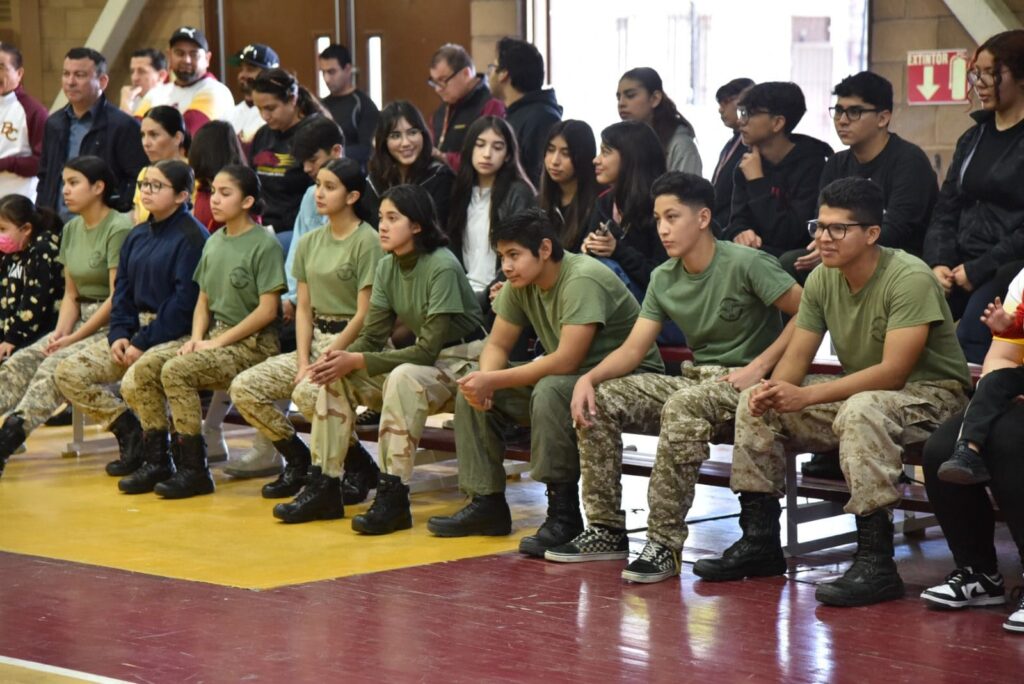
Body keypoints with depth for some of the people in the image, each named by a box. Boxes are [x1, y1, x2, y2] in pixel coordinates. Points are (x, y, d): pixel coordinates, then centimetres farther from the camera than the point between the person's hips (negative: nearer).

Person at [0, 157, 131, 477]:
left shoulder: (118, 229, -12)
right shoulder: (72, 229, 13)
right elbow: (71, 294, 14)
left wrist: (74, 338, -16)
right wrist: (60, 331, -5)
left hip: (112, 325, -8)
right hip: (81, 321, 8)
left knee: (57, 366, -30)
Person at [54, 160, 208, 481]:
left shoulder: (191, 236, -12)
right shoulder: (138, 235, 14)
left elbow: (185, 302, -18)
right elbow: (122, 289, 15)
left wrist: (143, 343, -19)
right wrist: (119, 334, -3)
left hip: (175, 333, -9)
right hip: (136, 330, 9)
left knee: (135, 380, -35)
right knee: (69, 373, -3)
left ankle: (159, 458, -13)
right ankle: (130, 434, 5)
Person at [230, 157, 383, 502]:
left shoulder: (366, 241, -9)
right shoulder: (308, 243, 12)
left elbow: (364, 314, -13)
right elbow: (304, 308, 10)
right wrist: (302, 361, -5)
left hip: (353, 344, -7)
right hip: (315, 341, 7)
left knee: (308, 392, -34)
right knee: (244, 388, -9)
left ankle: (360, 465, -11)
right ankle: (298, 460, 9)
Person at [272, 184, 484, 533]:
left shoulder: (442, 267, -21)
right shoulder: (387, 268, 2)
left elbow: (427, 350, -23)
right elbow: (372, 335, 2)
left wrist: (357, 361, -25)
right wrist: (340, 358, -20)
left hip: (461, 363, -8)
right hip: (423, 360, 8)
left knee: (403, 377, -36)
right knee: (336, 377, -8)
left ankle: (393, 497, -34)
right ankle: (323, 487, -5)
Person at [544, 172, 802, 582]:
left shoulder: (745, 264, -12)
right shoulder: (663, 279, 8)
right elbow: (632, 350, 4)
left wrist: (759, 368, -20)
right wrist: (588, 378, -15)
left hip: (744, 384, -7)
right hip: (694, 379, 7)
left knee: (683, 406, -38)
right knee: (599, 400, -9)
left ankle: (665, 543, -32)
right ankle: (606, 530, -4)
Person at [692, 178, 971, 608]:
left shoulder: (909, 278, -23)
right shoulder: (822, 280, 0)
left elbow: (893, 371, -28)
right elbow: (797, 357, 3)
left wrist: (805, 396, -31)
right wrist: (774, 389, -23)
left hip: (932, 393, -8)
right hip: (860, 392, 8)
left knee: (861, 409, -39)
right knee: (756, 402, -1)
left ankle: (876, 564, -38)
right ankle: (759, 542, 2)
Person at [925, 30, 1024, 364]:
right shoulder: (973, 138, 18)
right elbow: (945, 210, 15)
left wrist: (979, 270, -14)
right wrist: (939, 263, -2)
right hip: (963, 263, 6)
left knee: (972, 337, -31)